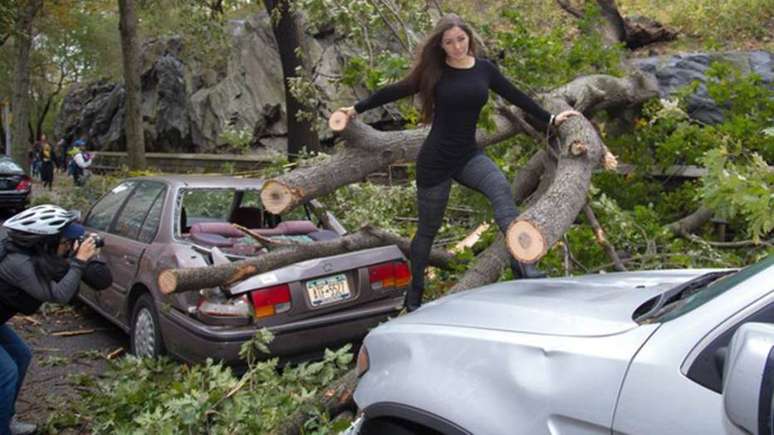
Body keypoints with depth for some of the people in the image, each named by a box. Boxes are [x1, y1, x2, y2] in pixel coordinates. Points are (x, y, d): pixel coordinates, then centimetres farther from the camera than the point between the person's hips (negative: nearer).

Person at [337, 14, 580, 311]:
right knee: (428, 228, 7)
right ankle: (414, 294, 26)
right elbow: (395, 92, 5)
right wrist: (357, 109, 12)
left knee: (501, 189, -28)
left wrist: (550, 120, 17)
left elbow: (515, 96, 13)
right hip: (435, 160, -2)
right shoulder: (434, 72, -3)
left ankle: (522, 263, -38)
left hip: (469, 155, 3)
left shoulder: (484, 69, 5)